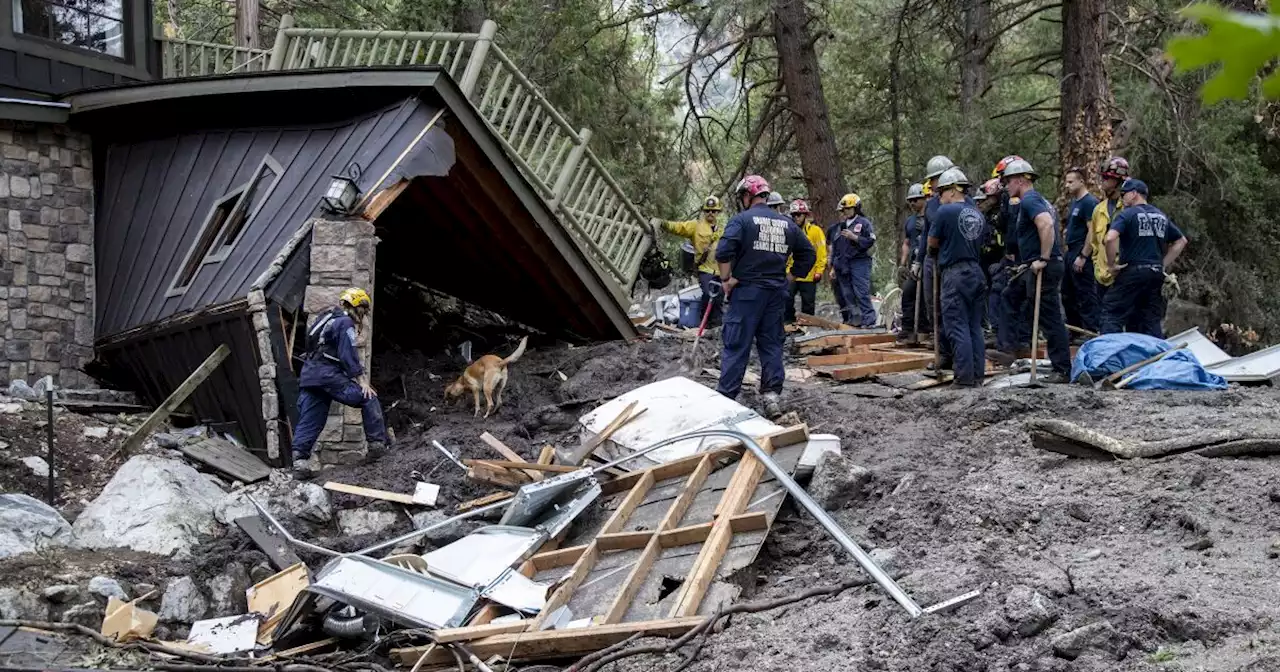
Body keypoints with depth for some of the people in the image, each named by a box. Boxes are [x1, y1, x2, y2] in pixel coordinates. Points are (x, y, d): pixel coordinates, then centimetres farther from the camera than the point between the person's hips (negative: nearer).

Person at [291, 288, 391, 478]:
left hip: (309, 375, 9)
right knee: (368, 398, -2)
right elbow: (349, 355, -12)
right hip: (328, 375, -9)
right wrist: (362, 382, -12)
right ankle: (377, 443, -4)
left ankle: (299, 460, -4)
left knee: (309, 421, 5)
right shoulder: (345, 322, -5)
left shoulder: (326, 318, 25)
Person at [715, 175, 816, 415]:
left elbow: (724, 251, -20)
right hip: (777, 292, 5)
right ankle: (772, 396, 9)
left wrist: (727, 279, -10)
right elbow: (808, 254, 16)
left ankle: (725, 397, 0)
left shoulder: (742, 220, -7)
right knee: (772, 345, 12)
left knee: (736, 346, -2)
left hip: (747, 290, -5)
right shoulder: (787, 223, 11)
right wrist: (791, 277, 18)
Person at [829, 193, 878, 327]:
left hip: (859, 263, -7)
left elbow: (870, 241, -10)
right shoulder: (841, 226, 19)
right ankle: (853, 318, 13)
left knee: (862, 293, -13)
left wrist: (854, 237, -17)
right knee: (848, 295, 7)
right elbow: (834, 246, 24)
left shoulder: (864, 223, -1)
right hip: (843, 265, 7)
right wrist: (833, 266, 21)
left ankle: (869, 320, -12)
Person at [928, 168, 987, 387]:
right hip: (977, 271, 7)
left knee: (958, 328, -4)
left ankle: (965, 377, -7)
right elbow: (981, 243, 14)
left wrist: (937, 253, 20)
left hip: (955, 273, -7)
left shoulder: (946, 211, -8)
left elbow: (932, 243, 0)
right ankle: (978, 375, 11)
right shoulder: (978, 215, 11)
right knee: (975, 327, 11)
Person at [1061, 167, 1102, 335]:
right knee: (1068, 294, 15)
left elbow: (1093, 231, -19)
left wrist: (1083, 256, -21)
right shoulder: (1074, 202, 18)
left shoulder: (1089, 202, -13)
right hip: (1071, 252, 10)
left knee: (1086, 295, -7)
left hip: (1081, 254, -10)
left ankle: (1091, 332, -4)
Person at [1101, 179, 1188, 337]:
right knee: (1152, 320, 10)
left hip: (1132, 272, -7)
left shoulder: (1127, 214, -6)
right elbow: (1181, 241, 22)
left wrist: (1111, 264, -12)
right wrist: (1164, 264, 17)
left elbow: (1111, 238, -22)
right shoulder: (1161, 216, 16)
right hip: (1156, 274, 7)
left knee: (1112, 314, -3)